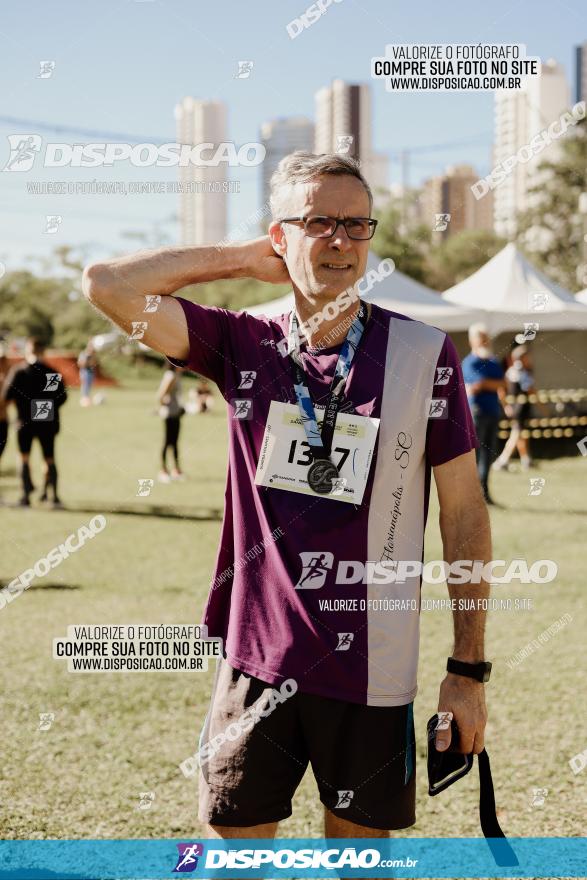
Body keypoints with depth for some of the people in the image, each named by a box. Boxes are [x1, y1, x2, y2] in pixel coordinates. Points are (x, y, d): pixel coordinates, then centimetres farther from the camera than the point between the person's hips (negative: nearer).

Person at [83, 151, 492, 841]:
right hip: (256, 659, 1)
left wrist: (469, 669, -2)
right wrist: (245, 259, -3)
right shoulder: (246, 347, 1)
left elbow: (464, 513, 0)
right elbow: (106, 285, -7)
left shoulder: (424, 355, -4)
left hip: (370, 673, -1)